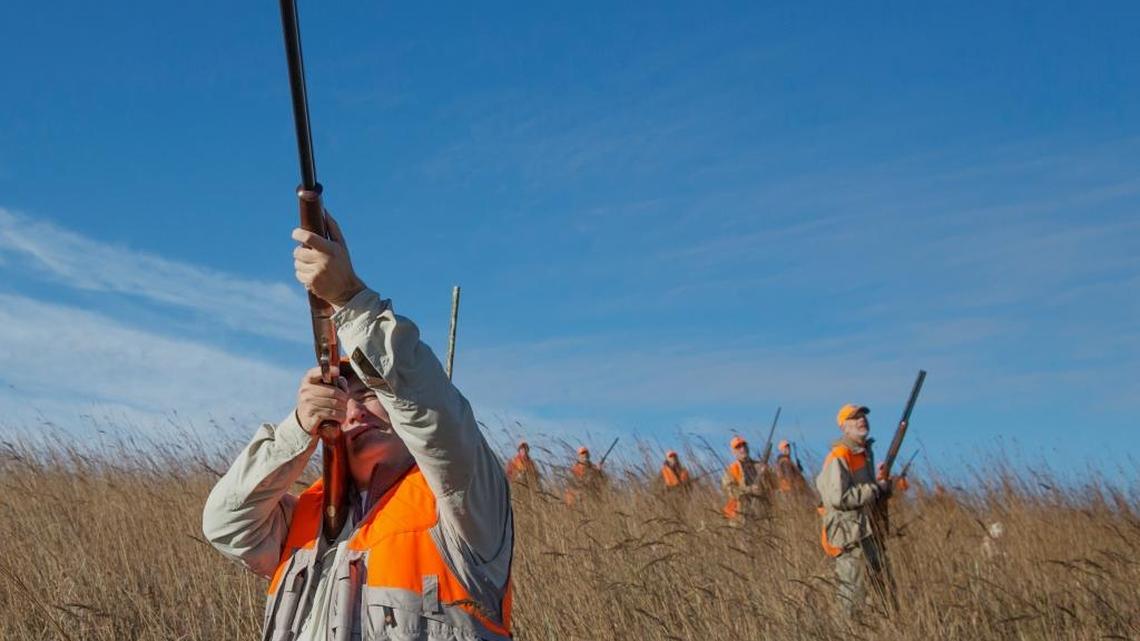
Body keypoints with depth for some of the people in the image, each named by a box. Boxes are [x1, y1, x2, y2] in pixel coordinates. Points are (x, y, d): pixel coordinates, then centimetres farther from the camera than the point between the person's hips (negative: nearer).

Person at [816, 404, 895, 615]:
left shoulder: (865, 452, 15)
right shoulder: (839, 457, -16)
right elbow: (838, 498, -25)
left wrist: (883, 485, 9)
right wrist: (875, 489, -18)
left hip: (867, 529, 9)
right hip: (848, 533, -9)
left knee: (886, 588, 13)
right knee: (853, 591, -5)